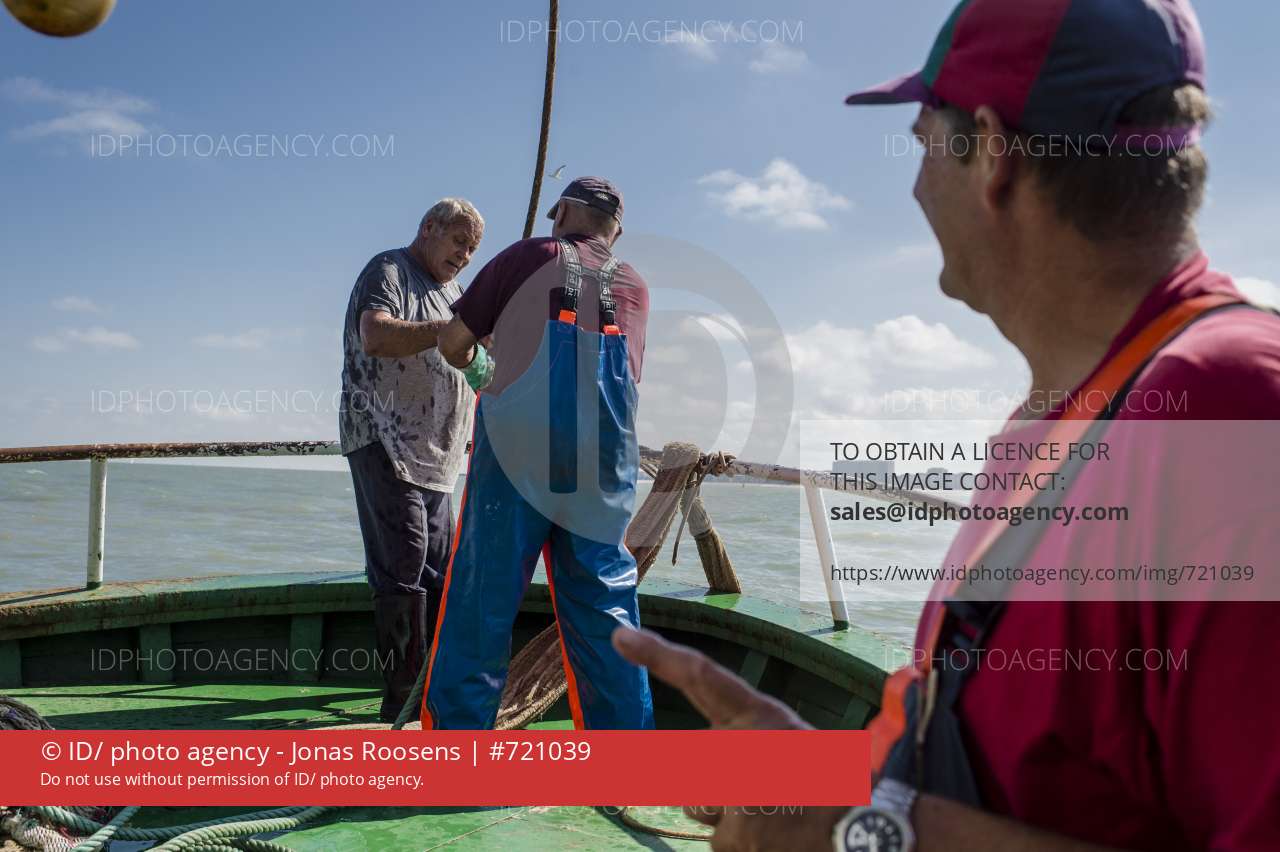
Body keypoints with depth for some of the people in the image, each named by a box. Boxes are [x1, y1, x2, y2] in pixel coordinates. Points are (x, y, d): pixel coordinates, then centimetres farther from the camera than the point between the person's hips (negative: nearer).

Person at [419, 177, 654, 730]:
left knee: (482, 599, 2)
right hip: (606, 468, 3)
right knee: (606, 610, 8)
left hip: (518, 451, -3)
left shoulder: (529, 257, 10)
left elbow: (454, 342, 13)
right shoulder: (634, 287, 20)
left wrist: (469, 361, 37)